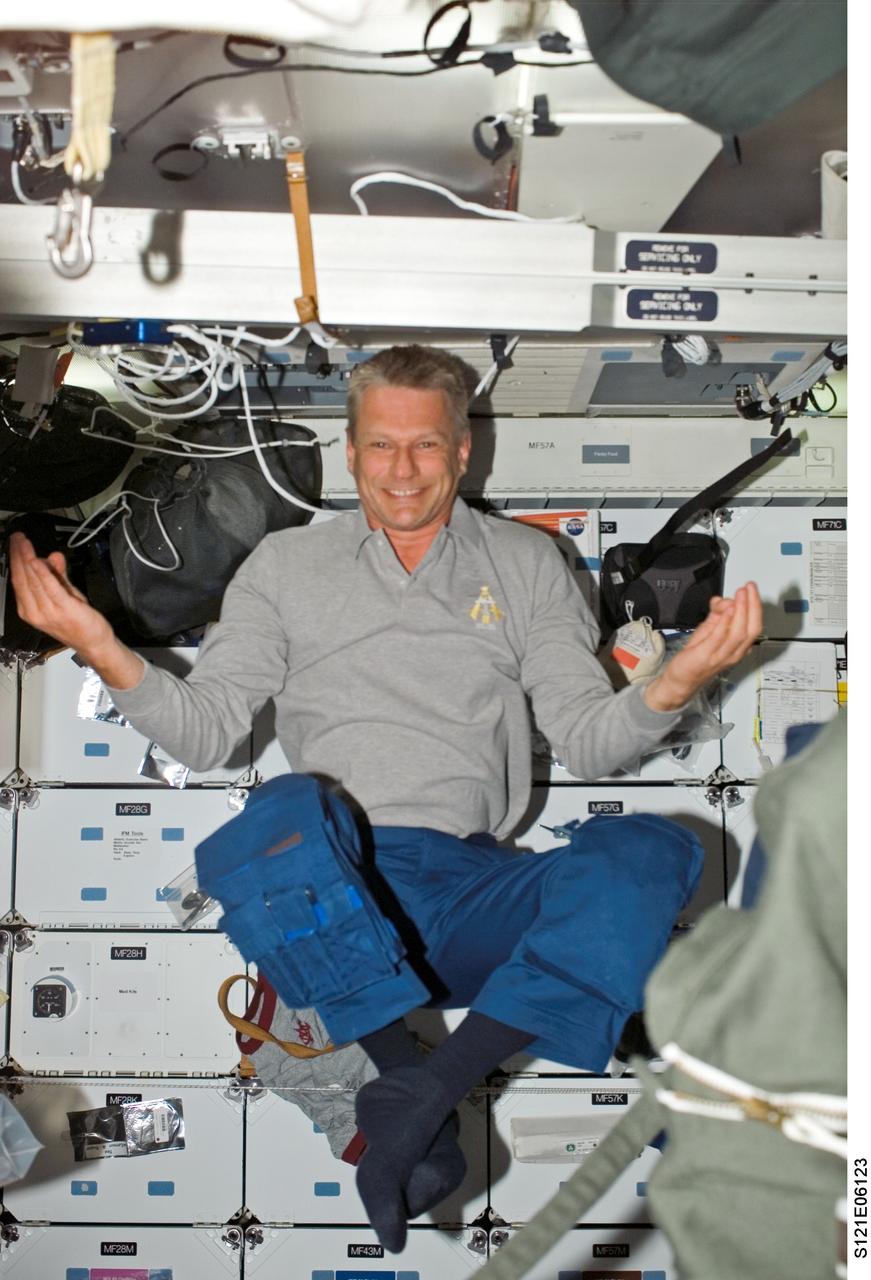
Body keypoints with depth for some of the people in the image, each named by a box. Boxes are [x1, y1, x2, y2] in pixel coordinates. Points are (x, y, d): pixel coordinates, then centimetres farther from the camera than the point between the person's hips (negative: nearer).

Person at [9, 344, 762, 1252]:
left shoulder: (526, 564, 19)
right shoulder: (286, 565, 18)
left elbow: (585, 741, 11)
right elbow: (204, 732, 11)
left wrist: (673, 686, -10)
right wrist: (105, 652, -6)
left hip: (475, 888, 2)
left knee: (651, 851, -28)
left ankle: (419, 1095, -32)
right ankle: (423, 1128, -31)